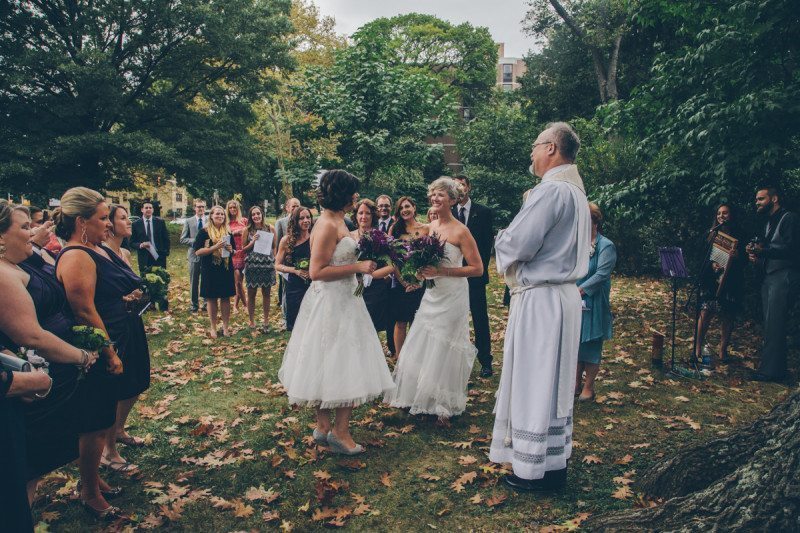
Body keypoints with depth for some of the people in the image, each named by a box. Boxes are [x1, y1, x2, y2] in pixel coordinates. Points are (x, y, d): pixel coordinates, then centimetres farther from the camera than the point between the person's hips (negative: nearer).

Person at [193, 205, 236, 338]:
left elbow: (233, 250, 18)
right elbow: (198, 251, -10)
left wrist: (230, 249, -6)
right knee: (211, 298, 5)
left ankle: (225, 327, 16)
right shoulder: (204, 232, -3)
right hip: (210, 271, -3)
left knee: (225, 298, 6)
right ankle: (213, 328, 17)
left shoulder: (228, 232, 9)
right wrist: (214, 247, -21)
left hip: (226, 269, 3)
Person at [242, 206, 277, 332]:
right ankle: (252, 322, 17)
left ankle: (266, 321, 22)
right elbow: (244, 249, 3)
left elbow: (275, 246, 8)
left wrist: (274, 260, -2)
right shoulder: (247, 230, 1)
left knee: (266, 293, 10)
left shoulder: (270, 228, 2)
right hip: (252, 265, 0)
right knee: (251, 294, 6)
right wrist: (253, 242, -13)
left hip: (267, 264, 1)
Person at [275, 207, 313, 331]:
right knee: (294, 325, 9)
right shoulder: (287, 240, -1)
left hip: (313, 286, 0)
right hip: (294, 287, 0)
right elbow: (278, 265, 2)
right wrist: (295, 270, -12)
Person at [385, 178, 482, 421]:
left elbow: (477, 268, -16)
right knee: (421, 349, 12)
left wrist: (442, 271, -22)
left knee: (444, 351, 3)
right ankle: (423, 398, 29)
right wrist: (419, 273, -1)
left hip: (452, 297, -7)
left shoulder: (460, 231, -14)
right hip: (431, 295, 7)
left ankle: (445, 404, 21)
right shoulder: (428, 227, 7)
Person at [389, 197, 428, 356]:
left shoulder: (425, 229, 2)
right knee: (400, 322, 4)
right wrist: (401, 277, -11)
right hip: (400, 281, 1)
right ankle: (399, 358, 13)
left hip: (419, 282, -1)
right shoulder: (395, 228, 6)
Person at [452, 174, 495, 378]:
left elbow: (488, 242, 1)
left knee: (480, 319, 2)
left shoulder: (484, 212, 2)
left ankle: (485, 362, 10)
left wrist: (481, 268, -5)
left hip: (475, 275, -2)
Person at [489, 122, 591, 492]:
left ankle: (537, 469, 12)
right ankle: (555, 462, 29)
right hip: (565, 293, 10)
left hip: (541, 298, -10)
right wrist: (513, 243, 11)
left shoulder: (551, 190, -17)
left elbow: (516, 244, -21)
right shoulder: (576, 192, 14)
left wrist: (501, 239, 0)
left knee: (534, 381, 1)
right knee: (554, 381, 16)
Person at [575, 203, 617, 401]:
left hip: (593, 305, -5)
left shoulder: (606, 246, -8)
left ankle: (588, 387, 17)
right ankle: (576, 382, 26)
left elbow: (601, 274, -17)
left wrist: (578, 290, -24)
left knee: (590, 345, 5)